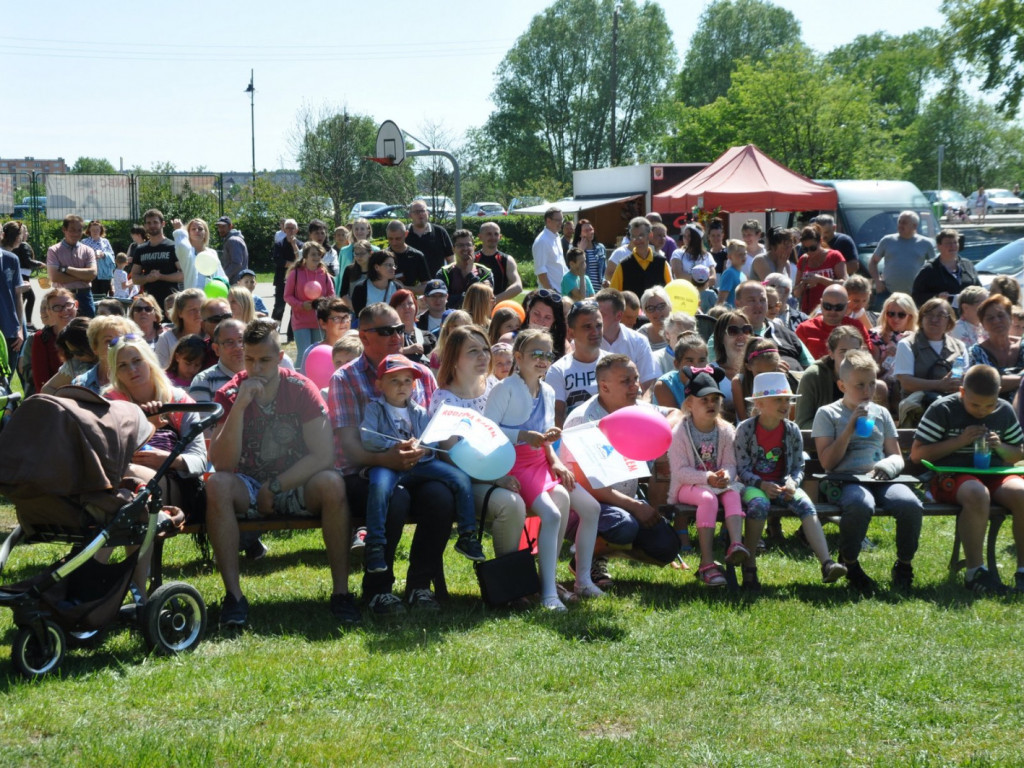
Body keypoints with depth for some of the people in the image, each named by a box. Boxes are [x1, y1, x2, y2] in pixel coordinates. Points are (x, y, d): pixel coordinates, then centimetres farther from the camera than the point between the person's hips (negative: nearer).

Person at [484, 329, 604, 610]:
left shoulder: (547, 392, 16)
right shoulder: (505, 388, -8)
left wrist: (555, 461, 3)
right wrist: (524, 436, -22)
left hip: (541, 462, 8)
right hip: (515, 465, -8)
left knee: (591, 507, -2)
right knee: (552, 514, -28)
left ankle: (583, 580, 9)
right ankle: (548, 592, -25)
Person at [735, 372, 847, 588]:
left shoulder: (792, 430, 3)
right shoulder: (745, 429, -6)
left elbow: (798, 467, 7)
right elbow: (742, 469, -8)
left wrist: (792, 483, -15)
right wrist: (762, 484, -24)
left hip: (783, 484, 3)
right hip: (753, 485, -3)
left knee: (806, 505, -26)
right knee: (759, 504, -37)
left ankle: (826, 564, -39)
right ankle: (749, 566, -24)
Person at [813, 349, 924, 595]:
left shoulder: (881, 414, 23)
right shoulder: (828, 414, 10)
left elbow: (897, 457, 21)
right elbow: (827, 462, 0)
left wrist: (888, 465, -4)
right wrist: (850, 428, -6)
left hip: (882, 480, 4)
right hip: (846, 480, -4)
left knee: (911, 505, -30)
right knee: (861, 505, -41)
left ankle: (904, 565, -6)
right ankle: (849, 564, -15)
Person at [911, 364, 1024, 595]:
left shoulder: (1005, 411, 11)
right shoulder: (942, 410, -2)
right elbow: (917, 454, -5)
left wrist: (1000, 447, -4)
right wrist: (960, 441, -12)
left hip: (994, 474, 4)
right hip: (951, 477, -4)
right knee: (977, 494, -39)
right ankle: (975, 571, -28)